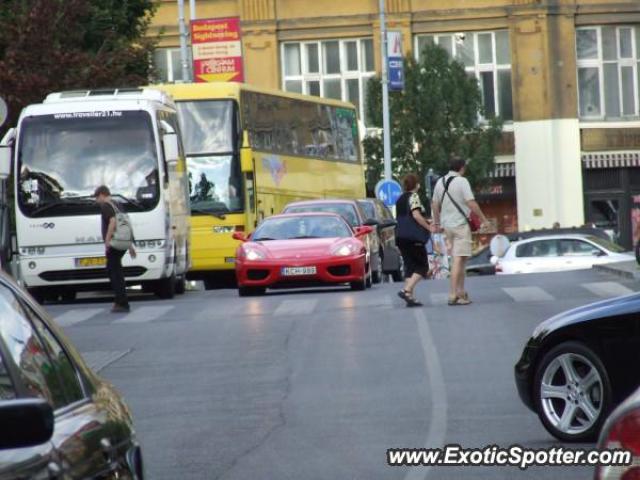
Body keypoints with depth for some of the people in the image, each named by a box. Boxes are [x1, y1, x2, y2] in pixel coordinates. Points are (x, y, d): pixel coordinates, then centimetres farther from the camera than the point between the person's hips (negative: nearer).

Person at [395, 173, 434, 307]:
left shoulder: (400, 199, 18)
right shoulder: (414, 196, -6)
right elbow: (416, 215, -18)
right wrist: (429, 227, -10)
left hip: (401, 236, 8)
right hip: (414, 237, -8)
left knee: (410, 266, 8)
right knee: (422, 266, -2)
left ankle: (410, 297, -1)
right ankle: (407, 290, -20)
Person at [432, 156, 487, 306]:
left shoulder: (440, 182, 9)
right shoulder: (462, 181, -11)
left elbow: (435, 204, 16)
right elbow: (471, 203, -16)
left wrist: (437, 223, 26)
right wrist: (483, 219, -7)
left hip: (447, 225, 7)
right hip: (461, 224, -7)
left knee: (459, 259, 15)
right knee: (459, 260, -7)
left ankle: (461, 292, 18)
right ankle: (453, 295, -12)